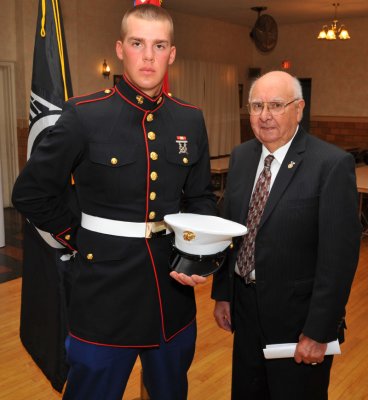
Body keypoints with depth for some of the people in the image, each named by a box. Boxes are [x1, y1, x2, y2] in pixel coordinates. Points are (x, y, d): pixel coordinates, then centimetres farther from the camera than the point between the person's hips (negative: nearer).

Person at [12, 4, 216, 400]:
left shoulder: (190, 120, 2)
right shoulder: (83, 115, -10)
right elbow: (30, 193, -2)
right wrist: (81, 239, -3)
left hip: (174, 291, 4)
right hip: (105, 293, -4)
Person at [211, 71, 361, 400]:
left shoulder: (333, 164, -17)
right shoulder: (241, 156, 2)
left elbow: (339, 255, -18)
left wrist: (319, 331, -16)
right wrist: (223, 294, 8)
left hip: (298, 317, -5)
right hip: (245, 307, 6)